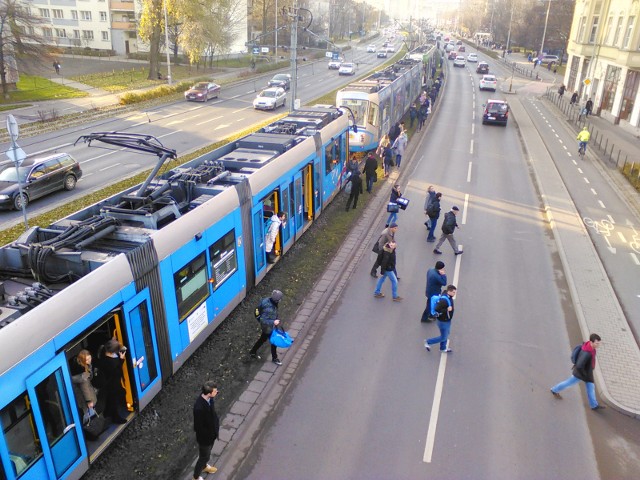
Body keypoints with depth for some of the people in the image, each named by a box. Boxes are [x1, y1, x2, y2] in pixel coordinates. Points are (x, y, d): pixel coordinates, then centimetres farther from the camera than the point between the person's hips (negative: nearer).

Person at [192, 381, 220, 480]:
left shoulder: (208, 397, -17)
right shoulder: (199, 408, -41)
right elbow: (198, 427, -28)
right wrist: (210, 436, -15)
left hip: (211, 433, 7)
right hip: (205, 437, -7)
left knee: (208, 452, 32)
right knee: (204, 457, 18)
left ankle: (205, 466, 60)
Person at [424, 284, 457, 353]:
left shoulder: (450, 298, -1)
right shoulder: (444, 300, -31)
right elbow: (437, 309, -33)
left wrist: (452, 308, 6)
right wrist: (447, 310, -32)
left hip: (447, 320, 9)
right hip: (443, 321, -9)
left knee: (446, 334, 24)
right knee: (443, 337, 3)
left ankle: (443, 348, 42)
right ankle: (428, 342, 19)